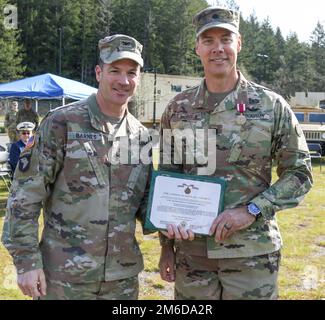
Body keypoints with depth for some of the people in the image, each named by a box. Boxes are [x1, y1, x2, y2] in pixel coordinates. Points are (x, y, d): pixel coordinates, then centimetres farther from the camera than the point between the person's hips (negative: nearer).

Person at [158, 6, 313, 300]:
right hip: (191, 251, 2)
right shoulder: (178, 109, 3)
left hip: (252, 253, -2)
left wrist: (251, 210, -14)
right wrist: (167, 246, 8)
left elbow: (300, 174, -1)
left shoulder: (271, 106, -3)